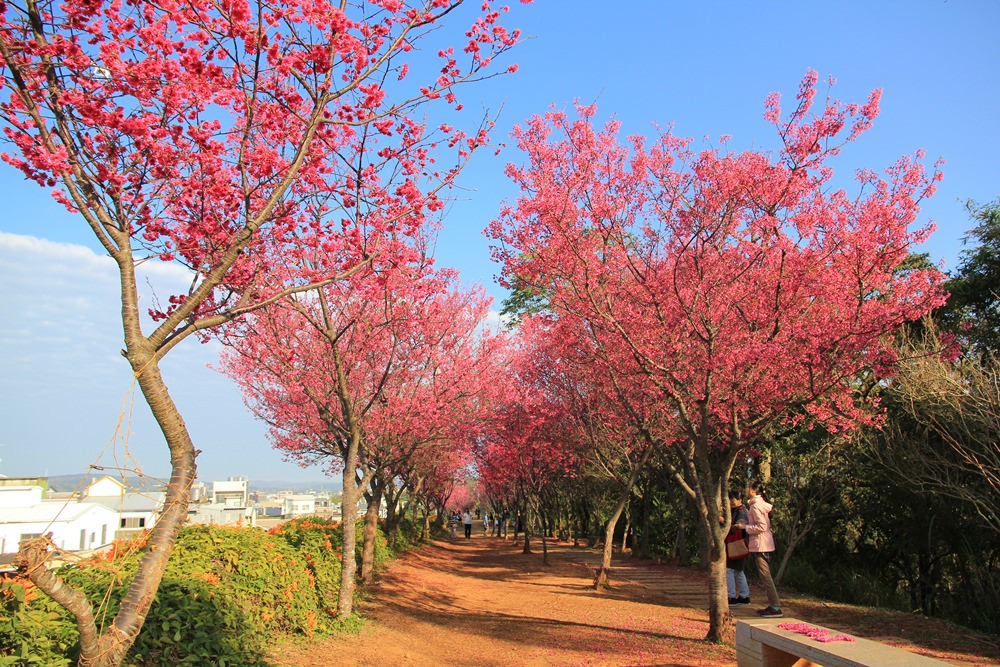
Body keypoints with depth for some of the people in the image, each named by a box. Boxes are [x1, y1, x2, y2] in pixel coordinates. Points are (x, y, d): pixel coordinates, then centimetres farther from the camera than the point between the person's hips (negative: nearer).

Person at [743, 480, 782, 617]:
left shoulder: (756, 505, -15)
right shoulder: (761, 503, 14)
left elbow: (762, 526, -19)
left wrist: (745, 527, -12)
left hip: (760, 545, -10)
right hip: (765, 544, 10)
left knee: (765, 576, -8)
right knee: (765, 576, 13)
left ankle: (776, 608, -7)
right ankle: (772, 605, 16)